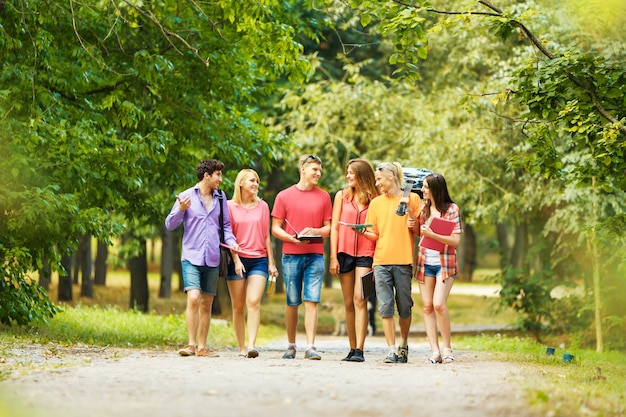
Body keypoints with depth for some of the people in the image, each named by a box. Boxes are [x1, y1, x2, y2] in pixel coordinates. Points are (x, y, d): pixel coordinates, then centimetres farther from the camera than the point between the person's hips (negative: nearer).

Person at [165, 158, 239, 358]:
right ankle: (191, 344, -15)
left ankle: (202, 347, 13)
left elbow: (226, 225, 18)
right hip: (192, 257, -4)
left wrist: (231, 241, -1)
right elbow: (170, 225, -1)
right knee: (193, 299, -18)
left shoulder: (220, 198, 11)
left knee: (207, 304, 7)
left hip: (212, 259, 4)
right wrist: (180, 210, -19)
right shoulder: (186, 196, 0)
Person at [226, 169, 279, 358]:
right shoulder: (230, 206, 3)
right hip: (237, 260, -1)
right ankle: (241, 348, 10)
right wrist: (236, 260, -8)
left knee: (254, 302, -15)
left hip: (259, 260, 1)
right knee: (238, 306, 3)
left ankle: (251, 345, -22)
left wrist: (271, 263, 9)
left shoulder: (262, 206, 10)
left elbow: (266, 236, 12)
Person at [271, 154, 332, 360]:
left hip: (315, 255, 1)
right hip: (291, 256, -1)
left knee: (312, 301, -7)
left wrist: (314, 231, -11)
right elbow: (275, 228, 4)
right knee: (292, 303, 5)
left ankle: (310, 347, -10)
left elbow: (328, 228, 10)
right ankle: (291, 346, 17)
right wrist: (292, 238, -14)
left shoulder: (323, 197, 9)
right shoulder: (284, 196, 5)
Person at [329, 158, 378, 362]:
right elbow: (334, 227, 8)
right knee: (349, 303, 6)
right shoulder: (342, 196, 10)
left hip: (365, 254, -3)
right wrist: (333, 257, 1)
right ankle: (352, 349, 12)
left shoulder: (374, 199, 3)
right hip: (345, 252, 3)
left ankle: (359, 350, -17)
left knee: (359, 299, -14)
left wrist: (377, 259, -7)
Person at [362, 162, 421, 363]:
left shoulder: (411, 198, 5)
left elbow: (418, 231, 3)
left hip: (403, 261, -2)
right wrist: (364, 232, -7)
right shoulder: (376, 203, 13)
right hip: (381, 261, 2)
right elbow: (375, 235, 14)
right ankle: (392, 350, -5)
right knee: (385, 307, -6)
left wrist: (409, 211, -11)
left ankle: (404, 345, 25)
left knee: (404, 307, 4)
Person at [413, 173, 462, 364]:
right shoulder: (423, 208, 11)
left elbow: (456, 240, -10)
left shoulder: (451, 209, -4)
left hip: (444, 264, -5)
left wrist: (432, 234, -18)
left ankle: (447, 348, -2)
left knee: (439, 304, -17)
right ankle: (435, 352, 0)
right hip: (425, 262, 5)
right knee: (427, 306, -1)